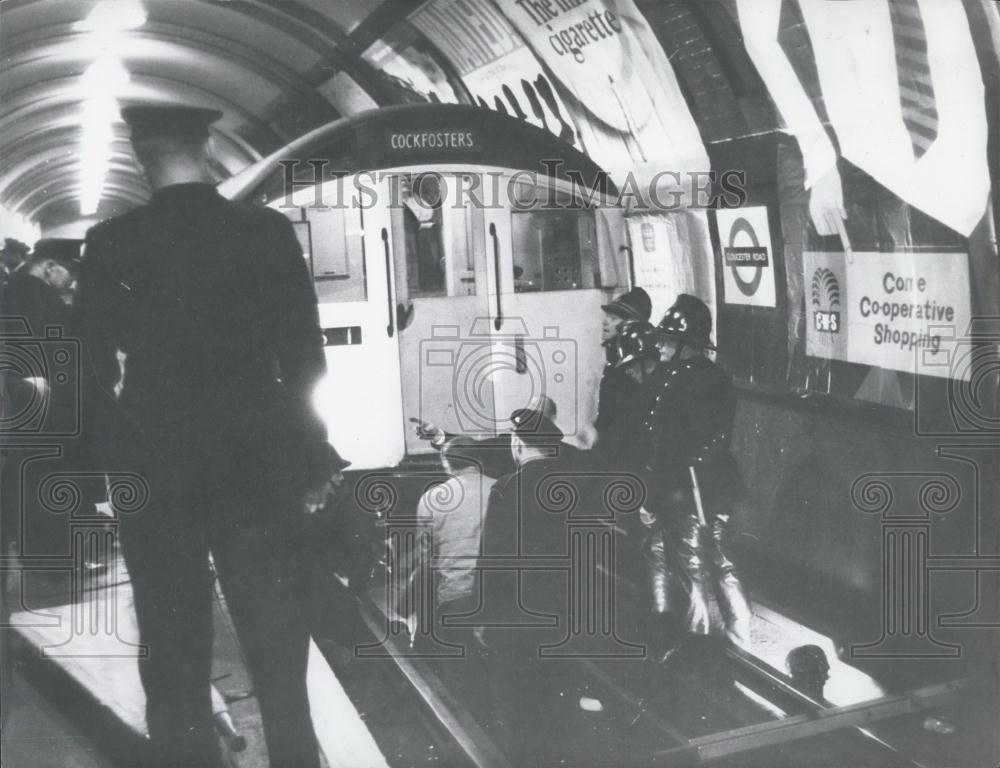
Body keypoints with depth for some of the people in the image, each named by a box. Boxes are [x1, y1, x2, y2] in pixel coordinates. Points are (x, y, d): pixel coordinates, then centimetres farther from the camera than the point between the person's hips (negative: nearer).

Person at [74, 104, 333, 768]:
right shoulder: (270, 231, -3)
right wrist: (314, 461, 8)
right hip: (259, 464, 1)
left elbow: (92, 370, -3)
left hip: (155, 471, -1)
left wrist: (99, 466, 6)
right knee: (278, 650, 12)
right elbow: (305, 357, -1)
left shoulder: (112, 243, -5)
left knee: (175, 654, 10)